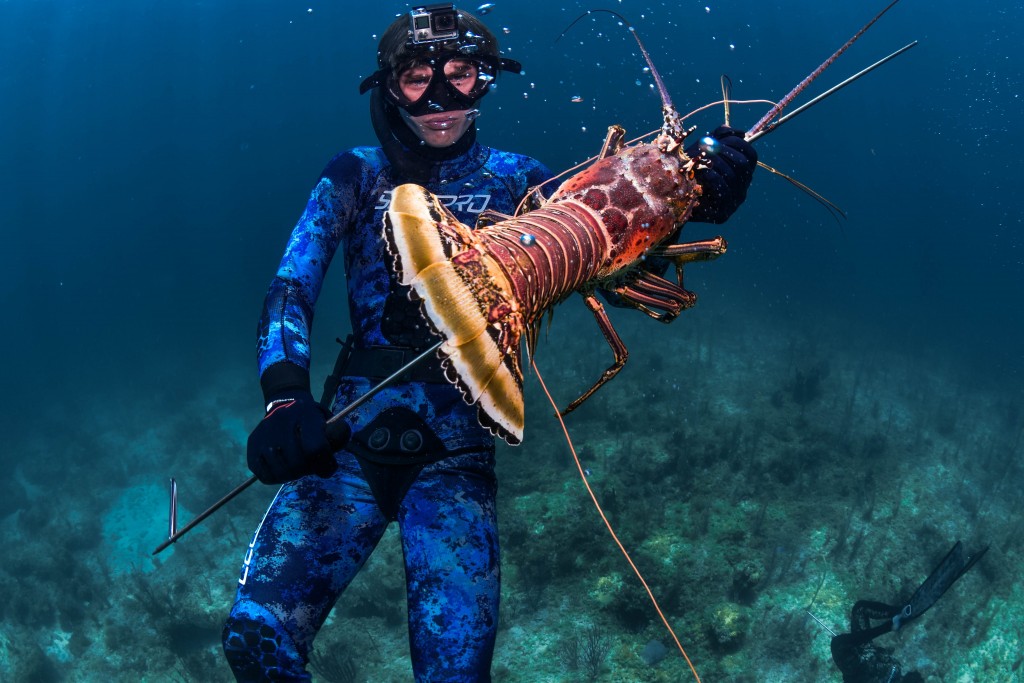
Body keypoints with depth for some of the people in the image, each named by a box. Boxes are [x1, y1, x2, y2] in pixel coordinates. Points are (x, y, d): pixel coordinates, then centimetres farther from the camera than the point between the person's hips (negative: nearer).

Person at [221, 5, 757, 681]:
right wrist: (286, 397, -21)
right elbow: (290, 290, -3)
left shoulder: (513, 179, 8)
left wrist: (708, 192, -24)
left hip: (455, 454, 0)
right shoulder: (356, 177, 6)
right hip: (349, 438, 0)